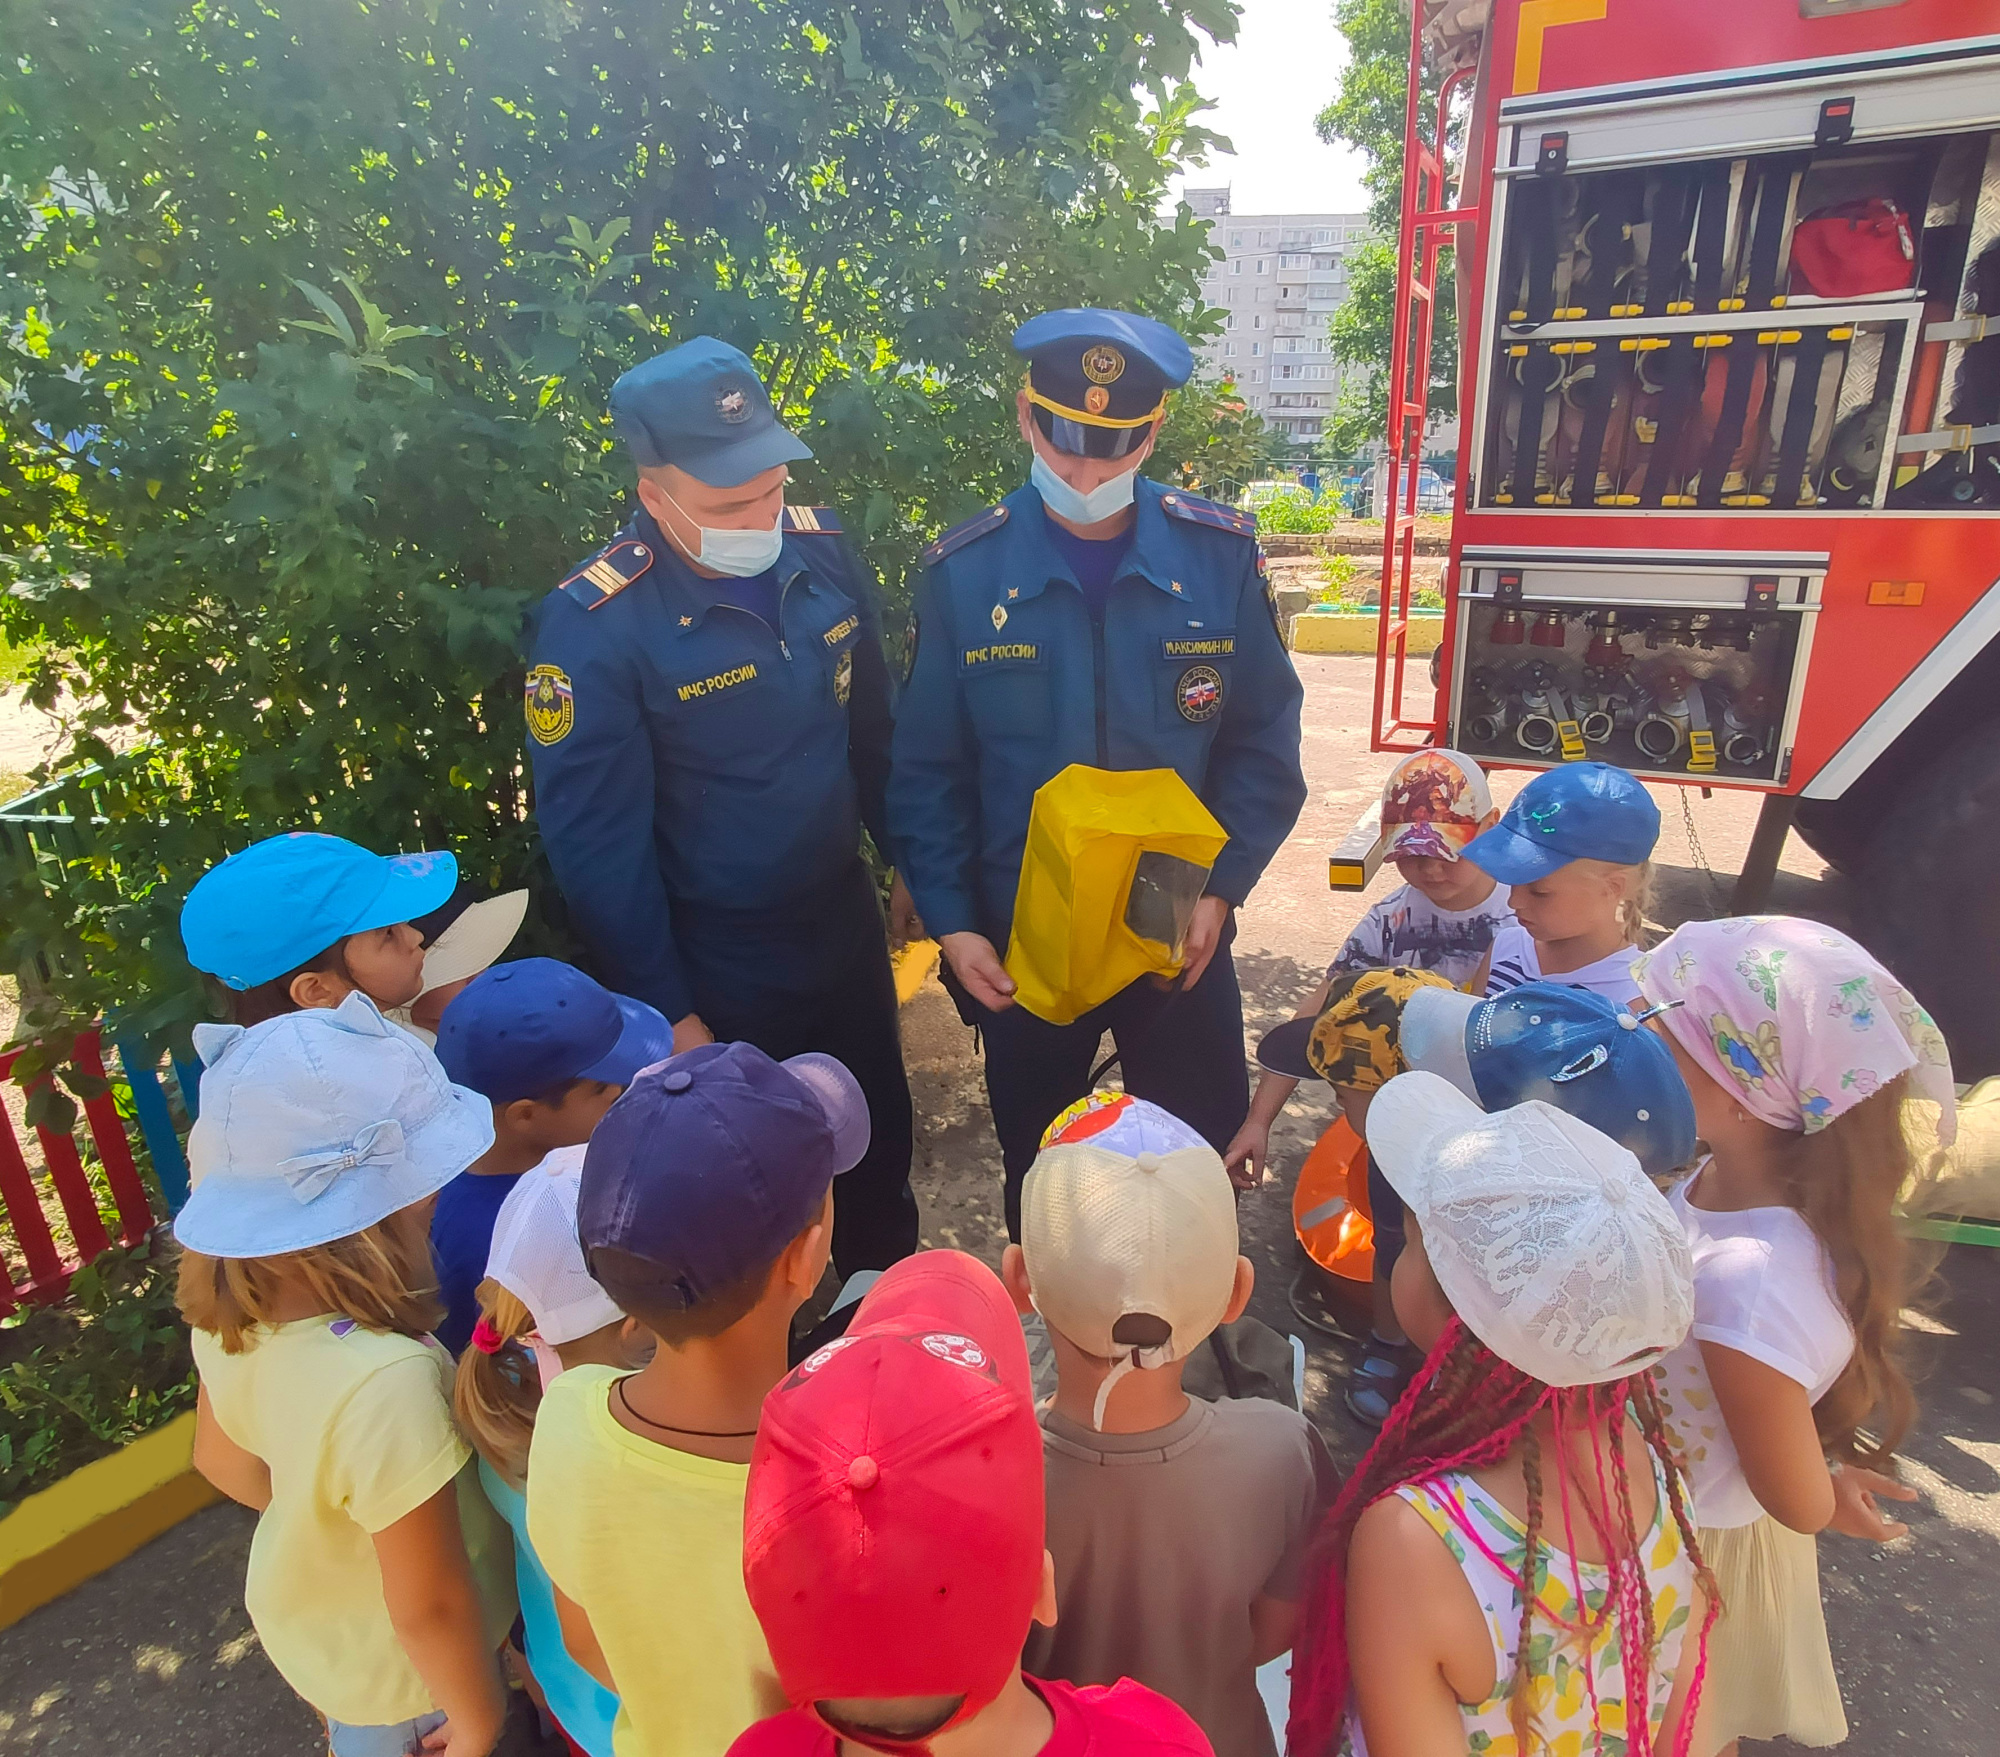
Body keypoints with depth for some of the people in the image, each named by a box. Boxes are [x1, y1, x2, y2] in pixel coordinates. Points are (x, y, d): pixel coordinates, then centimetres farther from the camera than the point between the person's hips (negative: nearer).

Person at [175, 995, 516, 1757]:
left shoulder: (231, 1313, -19)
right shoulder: (385, 1380, -44)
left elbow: (225, 1459, 0)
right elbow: (429, 1608, -32)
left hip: (305, 1619, 5)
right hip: (402, 1673, -5)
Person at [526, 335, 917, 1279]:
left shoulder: (822, 547, -7)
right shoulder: (592, 626, -22)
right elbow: (597, 845, -17)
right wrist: (669, 1014, -12)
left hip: (848, 933, 6)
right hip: (720, 983, -5)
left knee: (880, 1147, 25)